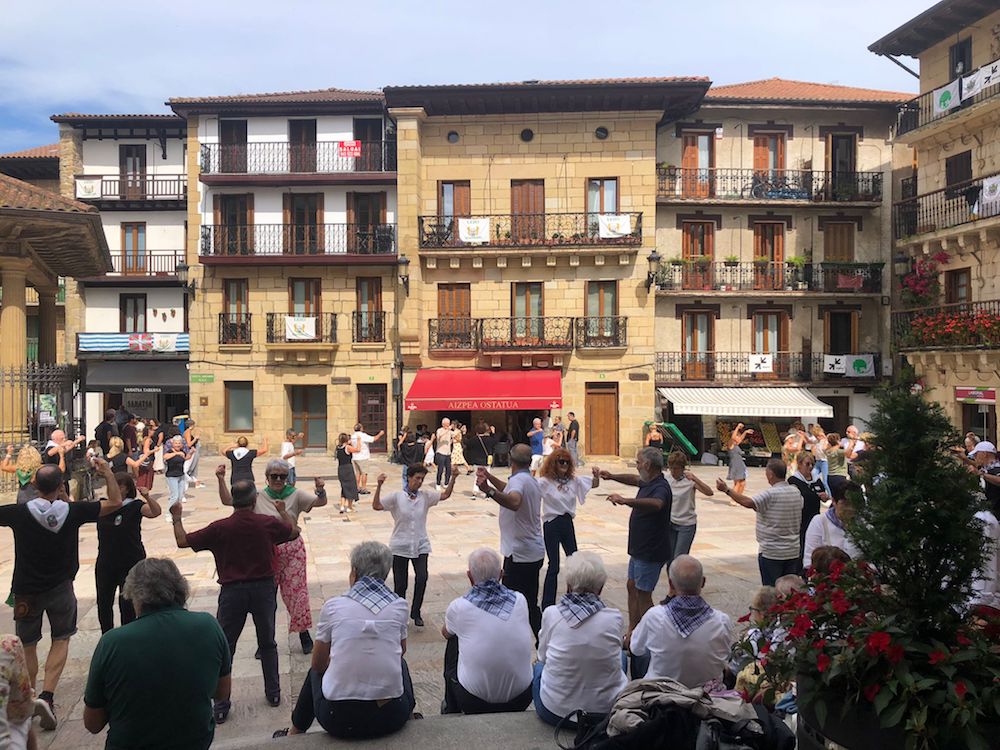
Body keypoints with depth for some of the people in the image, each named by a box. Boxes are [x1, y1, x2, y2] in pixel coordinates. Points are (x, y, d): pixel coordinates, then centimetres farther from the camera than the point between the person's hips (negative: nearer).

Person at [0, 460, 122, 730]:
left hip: (26, 590, 0)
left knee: (28, 645, 16)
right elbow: (115, 502, -8)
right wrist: (108, 472, 1)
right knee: (61, 639, 15)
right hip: (60, 588, 0)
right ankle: (47, 695, -1)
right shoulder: (73, 511, -14)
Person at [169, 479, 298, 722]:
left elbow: (182, 541, -5)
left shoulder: (220, 528, -13)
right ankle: (273, 693, 26)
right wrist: (282, 510, 25)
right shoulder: (269, 523, -9)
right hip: (263, 588, 2)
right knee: (267, 644, 18)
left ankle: (221, 706, 12)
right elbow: (294, 531, 10)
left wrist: (176, 518, 11)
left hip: (232, 591, -1)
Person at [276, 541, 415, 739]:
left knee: (315, 671, 33)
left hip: (338, 719, 0)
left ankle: (294, 734, 51)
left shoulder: (334, 606, -5)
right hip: (391, 718, 1)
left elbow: (318, 664, 10)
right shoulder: (399, 605, -2)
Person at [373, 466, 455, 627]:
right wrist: (379, 486, -26)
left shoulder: (425, 496, 2)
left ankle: (415, 612, 6)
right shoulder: (396, 497, -7)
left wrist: (453, 478, -13)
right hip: (400, 546, -2)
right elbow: (376, 506, -14)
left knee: (422, 578, -16)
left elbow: (445, 495, -1)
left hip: (421, 546, 2)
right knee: (400, 584, 6)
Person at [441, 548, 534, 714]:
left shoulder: (459, 607, -12)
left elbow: (446, 633, 12)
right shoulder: (520, 600, -6)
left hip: (474, 703, -2)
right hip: (521, 700, 2)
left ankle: (451, 709, 39)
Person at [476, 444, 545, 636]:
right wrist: (489, 476, 37)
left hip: (518, 555, -10)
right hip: (535, 552, 10)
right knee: (531, 604, 17)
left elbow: (514, 502, -40)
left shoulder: (518, 480, -17)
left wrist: (489, 490, -53)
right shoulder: (533, 481, 13)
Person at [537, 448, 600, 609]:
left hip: (568, 523, 6)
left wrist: (596, 476, -8)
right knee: (554, 566, 0)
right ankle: (547, 606, 12)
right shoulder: (545, 482, -12)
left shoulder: (573, 480, 4)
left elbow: (594, 484, 12)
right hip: (552, 525, -6)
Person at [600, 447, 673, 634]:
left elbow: (656, 504, -48)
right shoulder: (648, 483, 7)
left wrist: (625, 501, -57)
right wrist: (612, 476, 27)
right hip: (639, 549, 10)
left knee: (643, 594, -2)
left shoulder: (660, 487, -24)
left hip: (651, 552, -10)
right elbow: (635, 479, 31)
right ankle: (632, 632, 26)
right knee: (632, 587, 16)